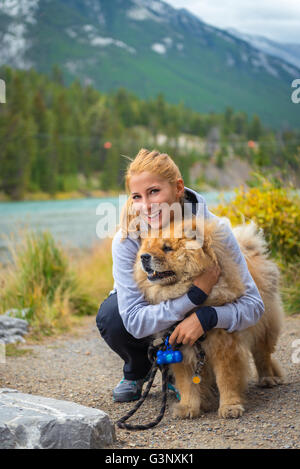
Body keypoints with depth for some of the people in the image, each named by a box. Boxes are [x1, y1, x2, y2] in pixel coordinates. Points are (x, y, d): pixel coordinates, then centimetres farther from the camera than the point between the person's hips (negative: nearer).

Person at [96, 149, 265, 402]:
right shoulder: (127, 239, -31)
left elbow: (253, 305, -26)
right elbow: (135, 321, -35)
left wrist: (206, 317, -46)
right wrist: (195, 295, -45)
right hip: (149, 304, -1)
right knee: (110, 317, -31)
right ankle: (136, 372, 4)